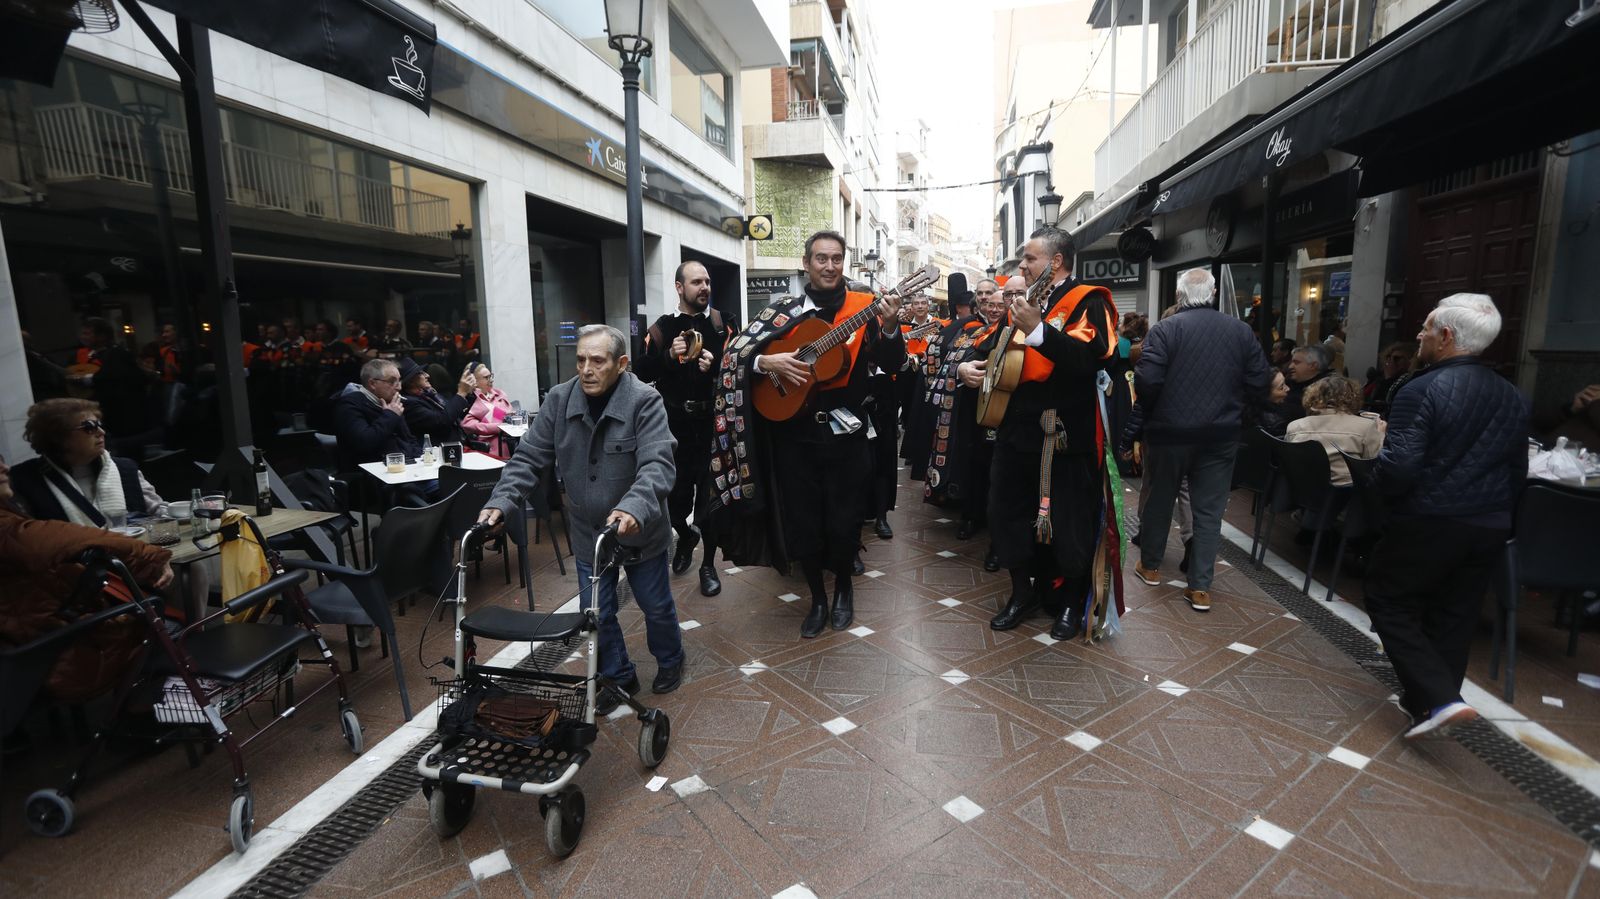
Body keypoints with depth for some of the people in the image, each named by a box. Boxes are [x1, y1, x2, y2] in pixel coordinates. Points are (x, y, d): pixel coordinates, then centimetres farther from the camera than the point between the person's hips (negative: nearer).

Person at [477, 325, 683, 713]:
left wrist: (634, 508, -49)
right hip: (588, 533, 3)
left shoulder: (645, 402, -21)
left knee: (656, 605, 16)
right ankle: (619, 677, 38)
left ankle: (670, 659, 46)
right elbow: (528, 458, -5)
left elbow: (657, 463, -32)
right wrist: (501, 502, -21)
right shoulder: (559, 399, -8)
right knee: (597, 614, 12)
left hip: (640, 532, -3)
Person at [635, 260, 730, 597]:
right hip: (675, 423, 1)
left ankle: (708, 564, 19)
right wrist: (669, 356, -14)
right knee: (676, 493, 8)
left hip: (712, 421, -1)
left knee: (709, 493, 5)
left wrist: (716, 364, -19)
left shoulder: (721, 323, 4)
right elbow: (642, 373, 1)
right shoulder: (662, 327, 6)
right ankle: (686, 535, 41)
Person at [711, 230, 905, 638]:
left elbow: (893, 364, -6)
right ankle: (817, 597, 29)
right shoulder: (784, 311, 3)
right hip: (795, 434, 1)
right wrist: (767, 362, -17)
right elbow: (735, 353, 2)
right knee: (803, 523, 8)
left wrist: (890, 327, -25)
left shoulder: (864, 307, 0)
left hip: (846, 434, -1)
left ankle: (843, 588, 34)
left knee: (844, 521, 6)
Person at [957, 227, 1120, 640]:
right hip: (1016, 430, 7)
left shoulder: (1086, 301, -7)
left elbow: (1090, 359, -25)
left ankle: (1073, 602, 27)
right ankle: (1023, 591, 31)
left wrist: (1037, 330, -35)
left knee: (1068, 523, 3)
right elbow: (993, 346, 24)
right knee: (1006, 513, 11)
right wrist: (967, 365, 2)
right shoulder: (1024, 303, 17)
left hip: (1065, 435, -7)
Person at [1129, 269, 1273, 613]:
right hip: (1221, 434, 3)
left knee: (1158, 500, 14)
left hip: (1170, 432, -2)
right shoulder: (1241, 330, 2)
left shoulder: (1165, 329, -9)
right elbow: (1261, 383, 1)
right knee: (1209, 509, 8)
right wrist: (1232, 407, 16)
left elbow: (1146, 380, -17)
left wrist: (1150, 411, 2)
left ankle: (1150, 566, 30)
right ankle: (1200, 587, 11)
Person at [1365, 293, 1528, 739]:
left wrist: (1384, 489, -2)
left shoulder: (1422, 391, -17)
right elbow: (1518, 472, 14)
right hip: (1489, 530, 7)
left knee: (1390, 605, 7)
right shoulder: (1514, 398, 8)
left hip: (1427, 523, -7)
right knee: (1452, 620, 16)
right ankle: (1429, 700, 26)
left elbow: (1399, 468, -23)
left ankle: (1437, 698, -4)